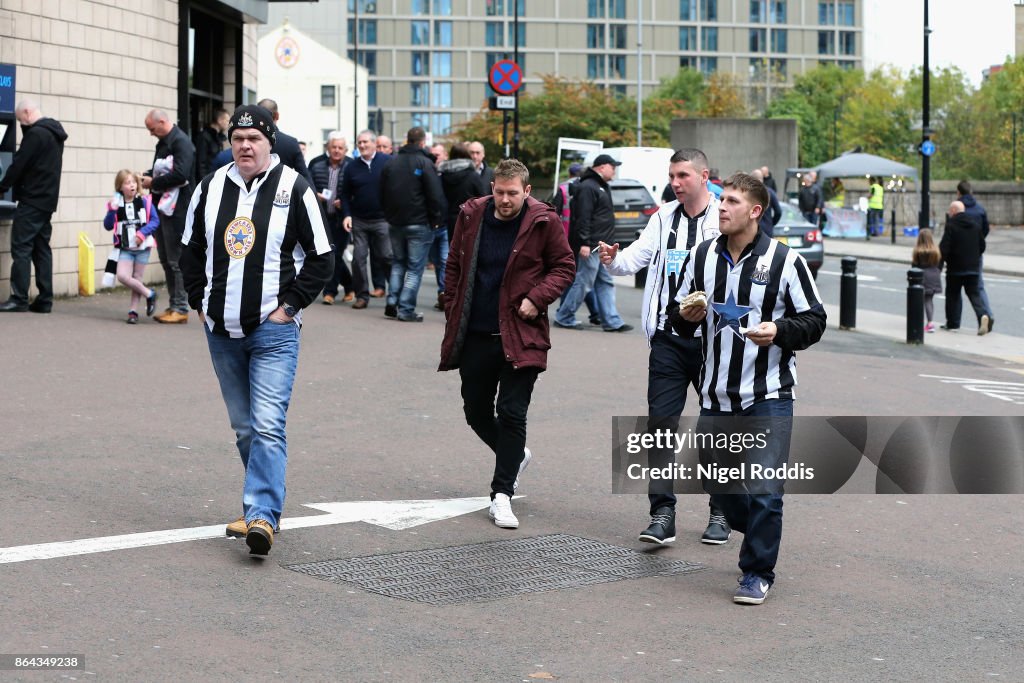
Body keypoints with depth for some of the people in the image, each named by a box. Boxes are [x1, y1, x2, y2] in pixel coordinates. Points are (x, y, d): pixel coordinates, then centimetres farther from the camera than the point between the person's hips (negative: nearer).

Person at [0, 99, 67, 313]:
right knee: (41, 249, 10)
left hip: (32, 201, -9)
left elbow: (19, 164, -13)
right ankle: (44, 300, 8)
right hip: (48, 200, 9)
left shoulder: (36, 134, -15)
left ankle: (19, 299, -9)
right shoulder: (54, 133, 16)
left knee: (21, 248, -7)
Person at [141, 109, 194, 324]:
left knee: (177, 261, -6)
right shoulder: (163, 143, 17)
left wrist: (153, 182, -13)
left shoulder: (181, 143, -13)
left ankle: (181, 308, -2)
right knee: (166, 260, 12)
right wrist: (147, 176, 6)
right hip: (162, 207, 10)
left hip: (177, 210, -10)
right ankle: (173, 306, 18)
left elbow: (180, 175, -24)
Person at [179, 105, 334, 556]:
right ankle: (263, 507, 26)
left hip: (274, 330, -5)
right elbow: (191, 251, 19)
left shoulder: (293, 188, -4)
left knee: (267, 426, -15)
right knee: (244, 429, 13)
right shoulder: (211, 187, 8)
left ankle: (261, 516, -19)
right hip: (222, 331, 5)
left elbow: (321, 258, -1)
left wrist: (290, 305, -7)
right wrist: (200, 302, 9)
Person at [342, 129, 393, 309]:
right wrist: (347, 215, -2)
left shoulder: (388, 162, -2)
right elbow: (345, 194, 11)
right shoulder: (351, 167, 7)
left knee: (387, 256, -4)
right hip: (359, 221, 3)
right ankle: (362, 295, 8)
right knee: (359, 258, 0)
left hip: (383, 220, -3)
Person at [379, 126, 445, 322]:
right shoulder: (425, 163, -11)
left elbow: (382, 195, 13)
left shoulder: (391, 163, 8)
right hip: (419, 224, -5)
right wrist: (438, 219, -4)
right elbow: (436, 196, -14)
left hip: (395, 223, 5)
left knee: (398, 263, 19)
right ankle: (406, 309, -4)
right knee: (415, 267, 0)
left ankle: (392, 302, 9)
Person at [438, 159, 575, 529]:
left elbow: (564, 266, 2)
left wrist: (537, 298, -13)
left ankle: (502, 495, 1)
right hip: (474, 335, 4)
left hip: (520, 336, -4)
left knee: (512, 414, -5)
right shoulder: (471, 216, 2)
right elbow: (454, 267, 12)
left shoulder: (544, 222, -6)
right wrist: (453, 313, 8)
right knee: (477, 412, 13)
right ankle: (515, 456, 40)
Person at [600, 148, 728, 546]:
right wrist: (613, 260, -19)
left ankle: (721, 512, 21)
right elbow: (637, 256, 2)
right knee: (661, 422, -2)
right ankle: (662, 513, 1)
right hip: (669, 338, 4)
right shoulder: (664, 218, 10)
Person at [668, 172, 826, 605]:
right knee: (720, 485, 12)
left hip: (768, 397, -5)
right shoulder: (702, 257, 8)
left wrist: (779, 331, -21)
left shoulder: (785, 261, -5)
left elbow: (814, 320, -2)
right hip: (716, 396, 5)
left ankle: (758, 573, 7)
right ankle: (759, 538, 39)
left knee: (763, 490, -8)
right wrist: (685, 316, -7)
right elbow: (677, 317, 17)